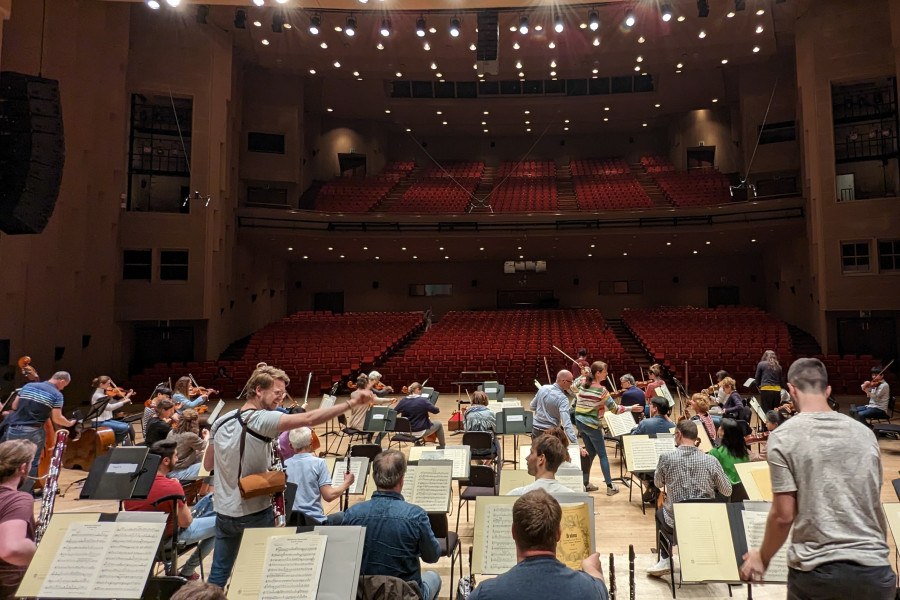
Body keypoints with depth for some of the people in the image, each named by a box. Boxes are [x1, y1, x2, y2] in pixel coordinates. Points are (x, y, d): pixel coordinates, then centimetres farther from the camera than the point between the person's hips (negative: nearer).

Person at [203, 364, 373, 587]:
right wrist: (352, 403, -36)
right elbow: (308, 419, -34)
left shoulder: (221, 421, 0)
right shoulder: (262, 419, -22)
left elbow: (208, 464, 11)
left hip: (224, 511, 6)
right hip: (256, 512, -6)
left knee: (219, 573, 18)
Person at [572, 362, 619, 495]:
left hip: (579, 422, 7)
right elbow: (614, 409, -13)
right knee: (602, 455, 8)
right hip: (592, 425, -6)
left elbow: (573, 387, 23)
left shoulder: (582, 384, -2)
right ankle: (610, 486, 15)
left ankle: (585, 484, 22)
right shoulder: (601, 390, -19)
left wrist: (583, 375, 17)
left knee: (590, 452, 19)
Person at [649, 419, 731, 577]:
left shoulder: (666, 458, -13)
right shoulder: (711, 460, -11)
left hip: (675, 523, -1)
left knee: (660, 512, 33)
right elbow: (727, 491, 0)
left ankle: (665, 560, 26)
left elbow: (658, 484, 4)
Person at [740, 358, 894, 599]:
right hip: (874, 569, 3)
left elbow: (783, 515, -11)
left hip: (816, 571, -2)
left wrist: (762, 557, 6)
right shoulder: (865, 433, 3)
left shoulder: (783, 437, -11)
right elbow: (874, 504, 13)